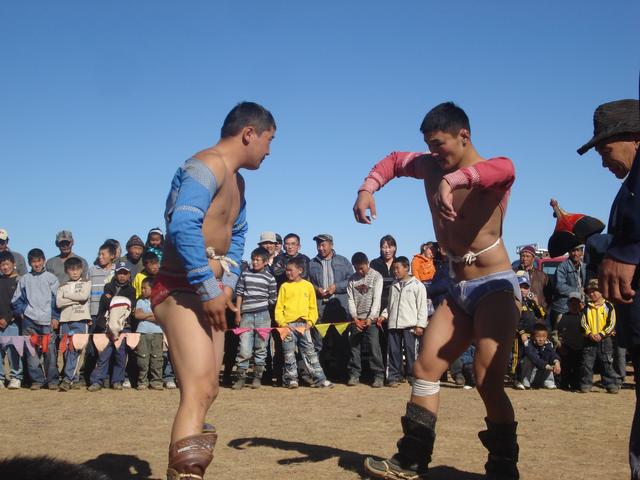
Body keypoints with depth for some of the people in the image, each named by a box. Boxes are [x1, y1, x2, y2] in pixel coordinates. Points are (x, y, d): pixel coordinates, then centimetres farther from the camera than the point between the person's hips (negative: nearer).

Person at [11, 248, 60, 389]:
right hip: (29, 322, 2)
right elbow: (16, 300, 16)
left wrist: (55, 317, -2)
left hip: (48, 321, -2)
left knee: (50, 351, -6)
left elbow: (56, 299, 4)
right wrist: (22, 312, 3)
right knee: (32, 353, -1)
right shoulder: (24, 279, 12)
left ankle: (52, 379, 3)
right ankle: (37, 379, 7)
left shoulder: (51, 278, 6)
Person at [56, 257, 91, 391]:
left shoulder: (86, 283, 10)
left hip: (80, 320, -3)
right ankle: (75, 377, 12)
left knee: (74, 349, -14)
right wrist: (76, 299, -7)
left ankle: (68, 379, -17)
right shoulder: (62, 286, 16)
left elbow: (84, 296, -10)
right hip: (65, 320, 4)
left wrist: (67, 295, 0)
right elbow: (58, 303, 0)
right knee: (67, 350, 3)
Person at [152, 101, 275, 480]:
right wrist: (210, 288, -25)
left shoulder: (236, 181, 19)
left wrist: (228, 283, 13)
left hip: (208, 292, 11)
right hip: (181, 290, -11)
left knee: (208, 390, 17)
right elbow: (183, 228, -27)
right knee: (198, 390, -23)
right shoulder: (208, 166, -14)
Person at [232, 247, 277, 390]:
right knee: (244, 349, -6)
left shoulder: (270, 278, 5)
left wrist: (261, 302, 5)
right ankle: (240, 378, 1)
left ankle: (257, 377, 13)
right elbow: (239, 294, 8)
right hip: (246, 315, 0)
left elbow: (273, 299, 9)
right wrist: (238, 313, 5)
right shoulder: (244, 275, 8)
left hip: (263, 315, 0)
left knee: (260, 348, 4)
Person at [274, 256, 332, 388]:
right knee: (289, 355, 2)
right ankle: (291, 379, 12)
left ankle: (319, 379, 2)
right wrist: (282, 323, -8)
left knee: (310, 353, 1)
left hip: (303, 325, 0)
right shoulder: (284, 286, 5)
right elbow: (279, 307, 4)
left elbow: (313, 307, 10)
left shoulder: (308, 286, 7)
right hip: (288, 325, 0)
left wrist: (310, 322, -2)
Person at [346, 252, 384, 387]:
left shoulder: (376, 276, -3)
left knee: (374, 347, -7)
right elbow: (351, 299, 4)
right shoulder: (352, 279, 8)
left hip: (371, 318, -4)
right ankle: (354, 375, 11)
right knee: (354, 347, 4)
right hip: (356, 318, 4)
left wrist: (370, 318, -18)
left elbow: (376, 299, -10)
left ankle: (379, 376, -2)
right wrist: (354, 317, -9)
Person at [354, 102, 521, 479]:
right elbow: (393, 161, 25)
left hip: (496, 286, -7)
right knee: (425, 369, 5)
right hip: (459, 291, 7)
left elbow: (504, 169, -37)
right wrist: (367, 189, 5)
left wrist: (452, 180, -55)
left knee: (488, 381, -17)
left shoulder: (492, 171, -12)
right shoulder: (431, 167, 8)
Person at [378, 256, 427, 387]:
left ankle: (413, 376, 5)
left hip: (410, 325, -5)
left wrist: (420, 325, -9)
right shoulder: (394, 286, 17)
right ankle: (394, 376, 11)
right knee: (393, 351, 5)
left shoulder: (417, 285, 1)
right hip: (394, 324, 5)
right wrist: (384, 315, 7)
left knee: (411, 351, -4)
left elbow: (422, 307, -2)